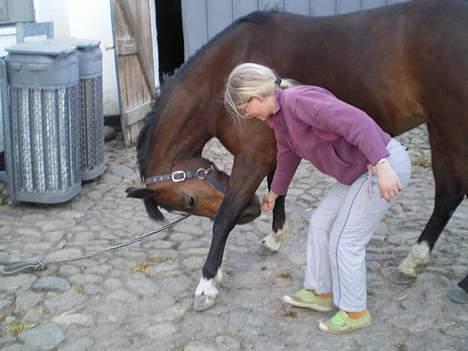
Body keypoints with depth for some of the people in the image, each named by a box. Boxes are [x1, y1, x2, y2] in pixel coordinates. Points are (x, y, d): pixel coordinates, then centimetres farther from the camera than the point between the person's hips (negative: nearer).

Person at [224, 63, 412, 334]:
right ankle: (321, 292, 32)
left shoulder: (298, 99, -23)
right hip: (358, 171, 10)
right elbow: (287, 154, 27)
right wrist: (275, 192, 41)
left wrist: (381, 165, -39)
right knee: (321, 224, 16)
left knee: (344, 241, -1)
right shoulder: (278, 117, 9)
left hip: (385, 166, -10)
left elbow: (356, 121, -32)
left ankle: (355, 312, 18)